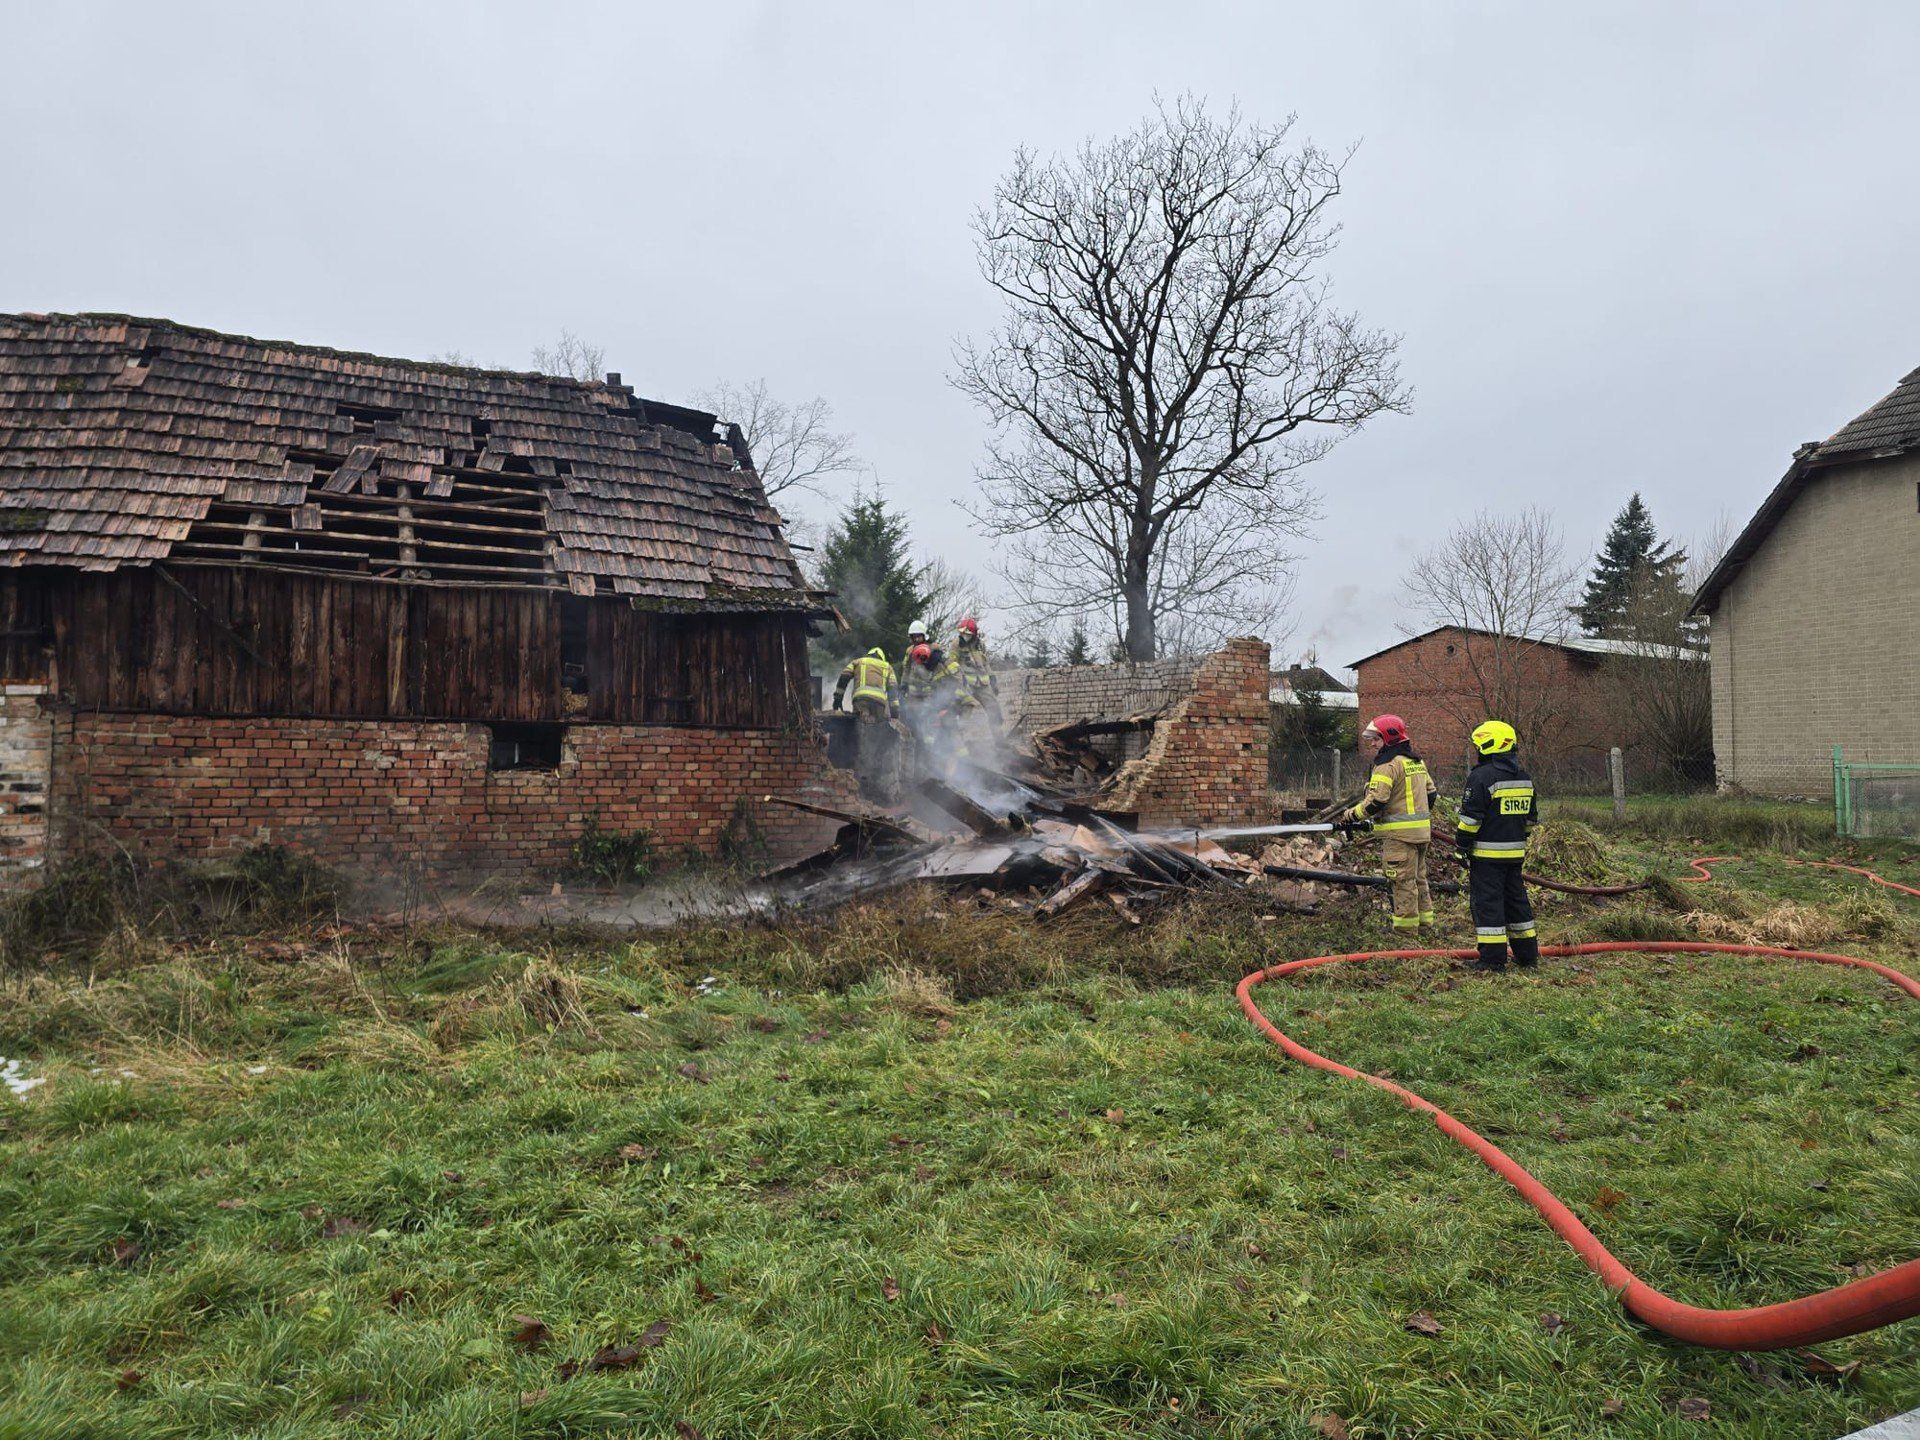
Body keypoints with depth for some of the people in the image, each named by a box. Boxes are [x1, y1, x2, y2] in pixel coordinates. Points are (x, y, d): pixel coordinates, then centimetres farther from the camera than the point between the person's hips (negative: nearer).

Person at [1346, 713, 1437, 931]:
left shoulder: (1388, 765, -16)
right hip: (1422, 831, 9)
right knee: (1418, 876, 18)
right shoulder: (1417, 762, 14)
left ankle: (1406, 925, 1)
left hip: (1400, 833, -9)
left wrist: (1354, 814, -7)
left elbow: (1376, 801, -21)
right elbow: (1430, 792, 20)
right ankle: (1425, 918, 25)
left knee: (1403, 880, -3)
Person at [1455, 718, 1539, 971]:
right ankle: (1527, 954, 22)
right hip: (1516, 852, 8)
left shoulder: (1482, 776, -14)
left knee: (1488, 902, -3)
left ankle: (1493, 958, -3)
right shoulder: (1525, 778, 12)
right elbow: (1530, 817, 20)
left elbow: (1471, 818, -15)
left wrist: (1462, 844, -7)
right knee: (1516, 899, 16)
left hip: (1487, 853, -8)